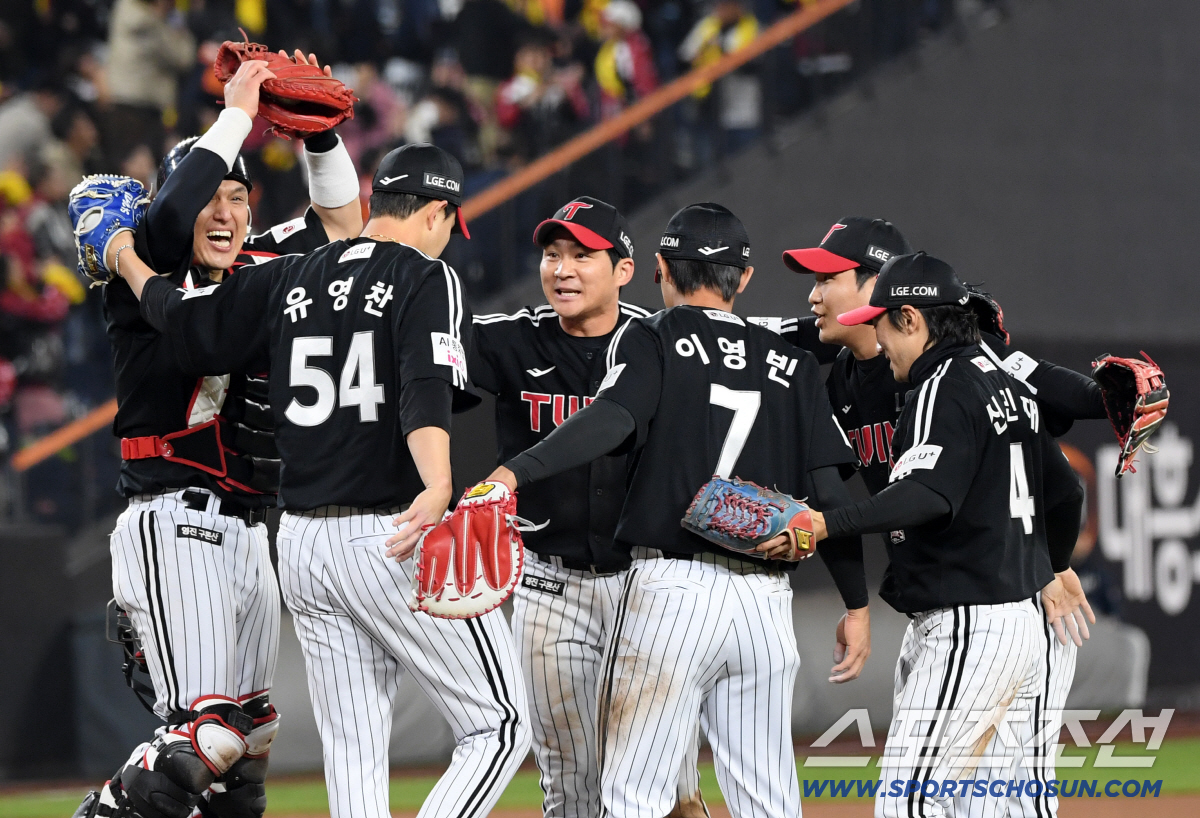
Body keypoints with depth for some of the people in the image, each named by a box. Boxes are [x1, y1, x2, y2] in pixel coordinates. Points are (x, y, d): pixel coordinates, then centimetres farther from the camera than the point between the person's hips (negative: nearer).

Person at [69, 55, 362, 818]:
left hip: (248, 533, 8)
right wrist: (238, 111, -17)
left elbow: (341, 218, 25)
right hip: (175, 523, -8)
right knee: (202, 734, -19)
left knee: (248, 739, 12)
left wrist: (319, 129, 8)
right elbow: (173, 216, -26)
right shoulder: (145, 278, -5)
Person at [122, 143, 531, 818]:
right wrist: (437, 490, -39)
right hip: (393, 540, -7)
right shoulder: (427, 278, -6)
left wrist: (127, 261, 38)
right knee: (501, 728, -1)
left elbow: (186, 326, 19)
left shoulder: (287, 281, 11)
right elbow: (427, 390, -23)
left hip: (302, 540, 7)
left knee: (354, 753, 10)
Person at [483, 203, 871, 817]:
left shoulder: (651, 339, 3)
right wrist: (857, 603, 15)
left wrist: (515, 472, -30)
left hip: (672, 588, -4)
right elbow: (829, 491, 9)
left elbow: (612, 419, -18)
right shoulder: (791, 365, 15)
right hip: (768, 603, 4)